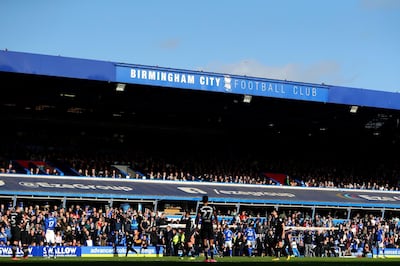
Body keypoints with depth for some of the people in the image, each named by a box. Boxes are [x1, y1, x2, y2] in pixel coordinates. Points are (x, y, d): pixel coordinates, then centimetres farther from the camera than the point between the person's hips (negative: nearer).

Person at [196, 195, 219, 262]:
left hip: (203, 226, -1)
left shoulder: (200, 207, -3)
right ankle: (212, 258, 3)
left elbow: (198, 217, -6)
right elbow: (215, 216, 3)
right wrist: (217, 224, 13)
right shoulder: (212, 207, 2)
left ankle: (207, 258, -1)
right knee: (211, 242, 6)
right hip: (210, 225, 1)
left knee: (205, 242, 2)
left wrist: (197, 225, 3)